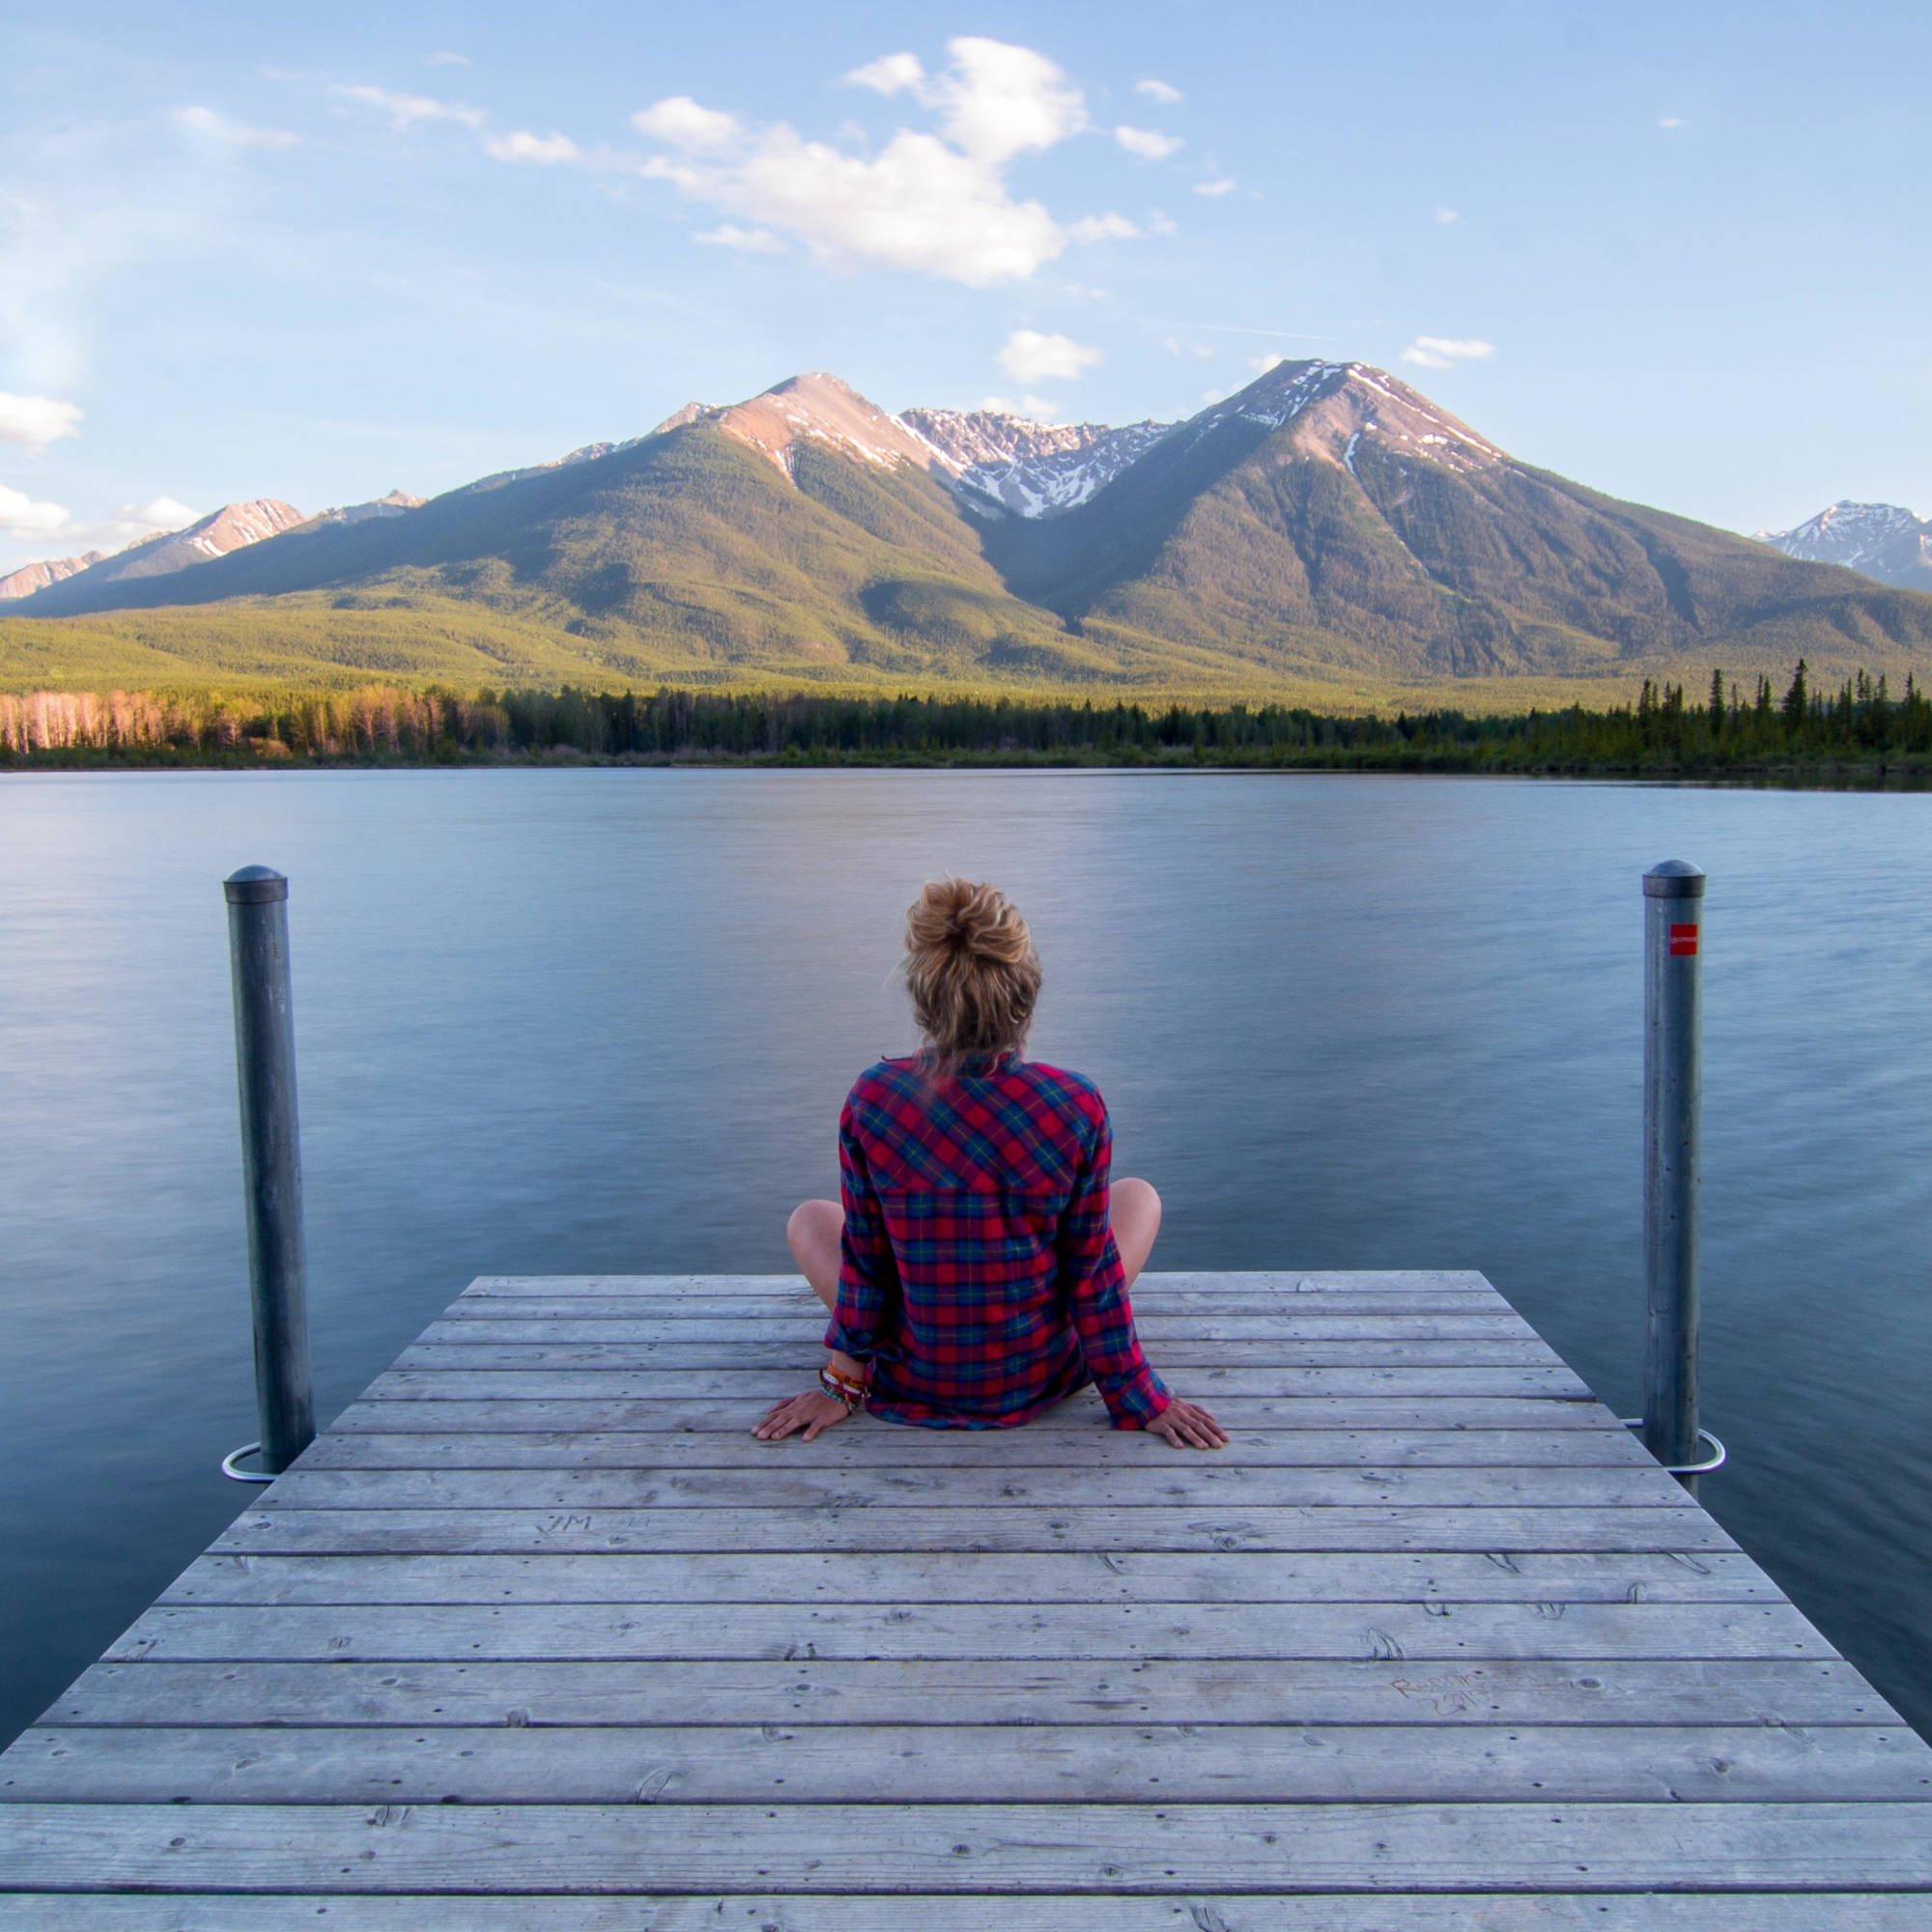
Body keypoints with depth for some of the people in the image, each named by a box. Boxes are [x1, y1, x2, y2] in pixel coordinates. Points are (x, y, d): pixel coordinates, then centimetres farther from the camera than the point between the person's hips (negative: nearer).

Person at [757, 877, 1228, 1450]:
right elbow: (1091, 1270, -11)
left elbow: (864, 1259, -9)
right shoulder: (1077, 1107, -21)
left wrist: (843, 1383, 7)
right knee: (1140, 1195, 23)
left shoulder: (872, 1100, -20)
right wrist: (1140, 1399, 3)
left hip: (913, 1384, 0)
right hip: (1041, 1375, 0)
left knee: (808, 1218, 26)